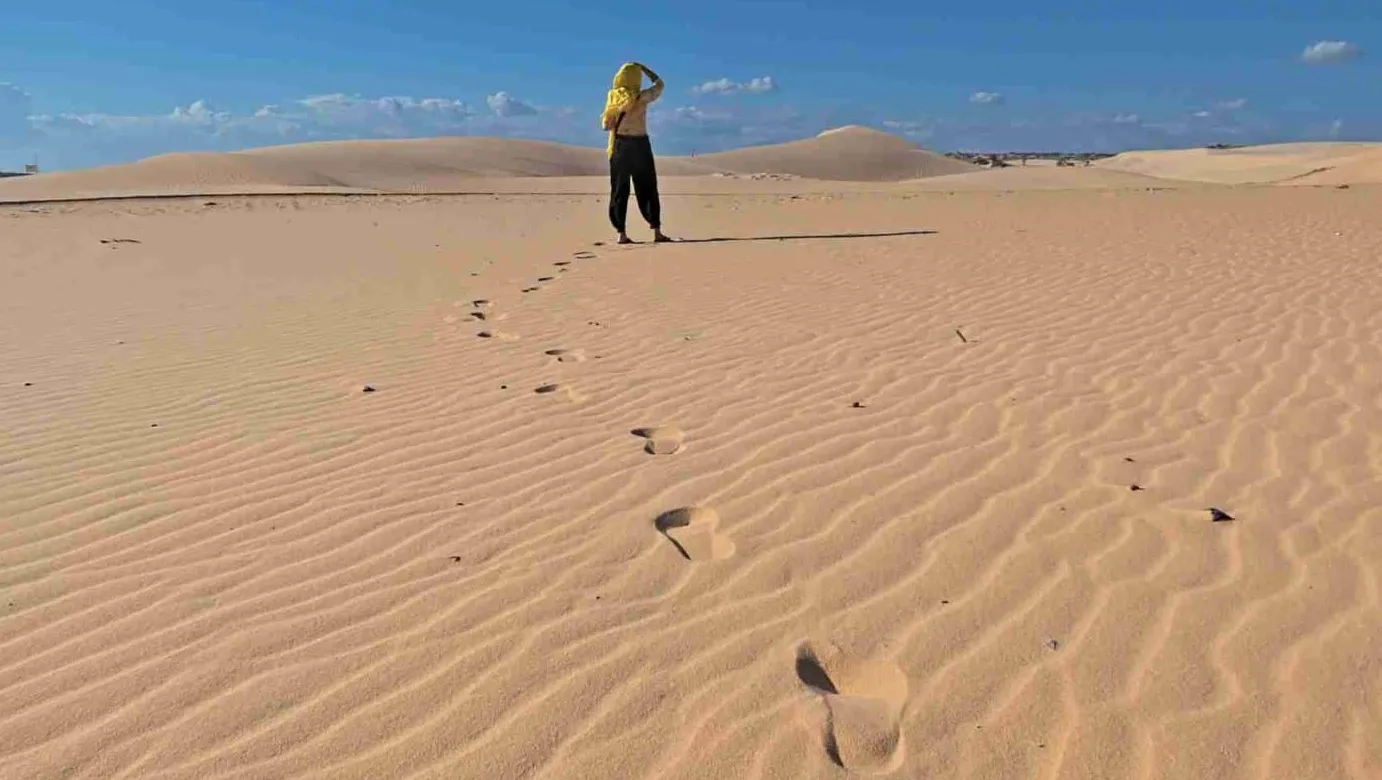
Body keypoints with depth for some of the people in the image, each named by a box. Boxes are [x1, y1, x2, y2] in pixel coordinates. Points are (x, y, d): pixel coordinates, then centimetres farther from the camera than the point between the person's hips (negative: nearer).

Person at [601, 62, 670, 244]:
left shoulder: (613, 97, 0)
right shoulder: (642, 97, -5)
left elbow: (606, 125, 2)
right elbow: (659, 84, 13)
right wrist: (643, 68, 20)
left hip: (619, 145, 2)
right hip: (639, 144, -2)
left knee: (619, 190, 5)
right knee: (647, 189, 4)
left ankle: (622, 234, 0)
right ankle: (657, 232, 0)